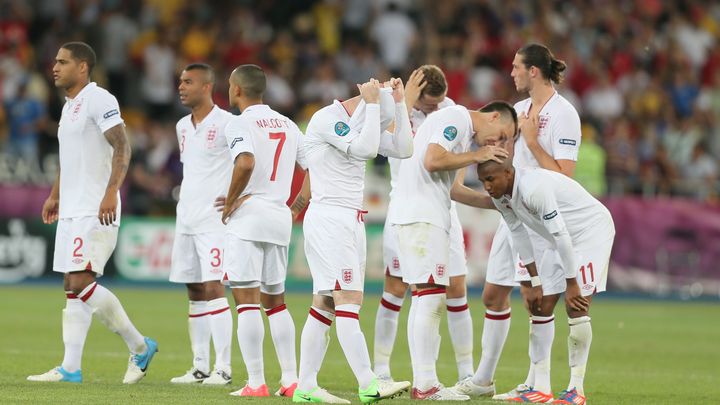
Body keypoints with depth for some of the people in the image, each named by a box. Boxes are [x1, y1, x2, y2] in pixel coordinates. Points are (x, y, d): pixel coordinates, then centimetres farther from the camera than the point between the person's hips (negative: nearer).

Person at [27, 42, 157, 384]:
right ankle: (70, 368, 4)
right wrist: (55, 196, 30)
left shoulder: (99, 100, -10)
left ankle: (139, 347, -4)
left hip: (95, 211, -10)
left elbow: (122, 147, -19)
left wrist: (111, 192, -28)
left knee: (81, 282, -15)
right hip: (72, 211, 10)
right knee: (72, 288, 5)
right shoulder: (69, 106, 19)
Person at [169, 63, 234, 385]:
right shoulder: (182, 126, 15)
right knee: (195, 293, 7)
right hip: (186, 219, 8)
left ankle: (223, 368, -10)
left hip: (215, 220, -8)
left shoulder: (226, 123, -10)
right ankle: (200, 367, 10)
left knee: (212, 289, -12)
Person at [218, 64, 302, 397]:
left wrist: (230, 202, -13)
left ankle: (256, 382, -8)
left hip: (248, 217, -7)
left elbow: (246, 163, -25)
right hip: (280, 217, 7)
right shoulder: (287, 125, 14)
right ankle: (291, 379, 10)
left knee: (247, 301, -5)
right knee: (275, 301, 15)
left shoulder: (240, 124, -8)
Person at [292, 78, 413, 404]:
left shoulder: (361, 123, 16)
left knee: (326, 305, 6)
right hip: (329, 220, -9)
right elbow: (365, 149, -22)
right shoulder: (327, 119, -11)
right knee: (348, 301, -14)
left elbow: (403, 150, 12)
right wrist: (372, 103, -14)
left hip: (351, 221, 9)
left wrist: (398, 102, 9)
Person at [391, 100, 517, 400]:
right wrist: (477, 156, -8)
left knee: (428, 299, 11)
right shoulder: (456, 117, -7)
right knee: (432, 297, -10)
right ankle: (426, 385, -10)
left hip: (422, 215, 11)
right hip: (421, 215, -11)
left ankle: (422, 382, 13)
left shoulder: (464, 130, 23)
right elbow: (432, 161, -20)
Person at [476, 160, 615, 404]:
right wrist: (535, 283, 2)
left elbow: (561, 235, -30)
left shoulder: (534, 189, -34)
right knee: (541, 306, 2)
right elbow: (519, 235, 3)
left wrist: (571, 283, -23)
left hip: (592, 230, -9)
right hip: (561, 238, 9)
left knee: (576, 306, -16)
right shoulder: (500, 195, -7)